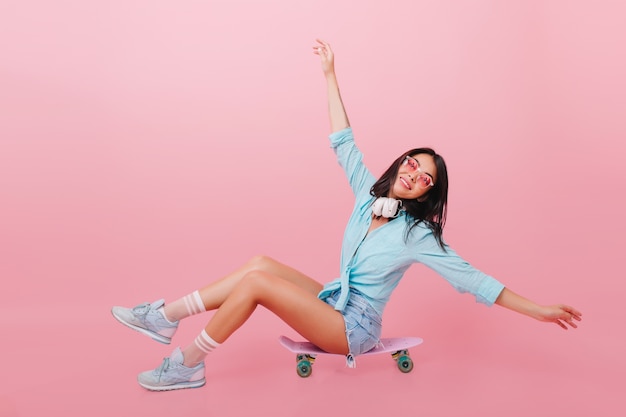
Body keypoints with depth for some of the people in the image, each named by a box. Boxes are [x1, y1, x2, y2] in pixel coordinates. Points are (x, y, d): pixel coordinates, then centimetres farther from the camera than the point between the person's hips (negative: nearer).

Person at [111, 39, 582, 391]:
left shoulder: (418, 235, -15)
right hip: (335, 306, 7)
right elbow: (344, 143, 2)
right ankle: (166, 317, -2)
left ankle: (188, 363, -7)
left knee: (257, 280, -21)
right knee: (261, 262, -8)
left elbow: (473, 280, -14)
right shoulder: (370, 194, 1)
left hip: (354, 328, -7)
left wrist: (541, 310, -18)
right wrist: (330, 75, 2)